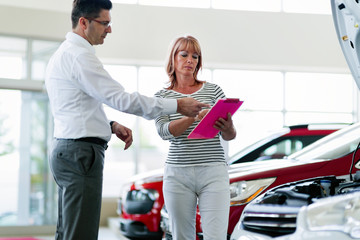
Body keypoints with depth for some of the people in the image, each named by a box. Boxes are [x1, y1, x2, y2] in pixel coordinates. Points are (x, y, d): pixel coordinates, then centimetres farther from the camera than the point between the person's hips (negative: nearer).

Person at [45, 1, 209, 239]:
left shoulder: (63, 54, 19)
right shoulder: (79, 56, -14)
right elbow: (121, 99, -18)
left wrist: (111, 125, 10)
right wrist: (177, 105, -13)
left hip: (67, 150, 11)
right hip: (81, 152, -11)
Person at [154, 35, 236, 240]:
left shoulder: (213, 90, 9)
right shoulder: (162, 96, 9)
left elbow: (230, 136, 6)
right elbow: (164, 131, -9)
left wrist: (228, 128, -20)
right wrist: (195, 117, -25)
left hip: (213, 171, -1)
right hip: (178, 175, 1)